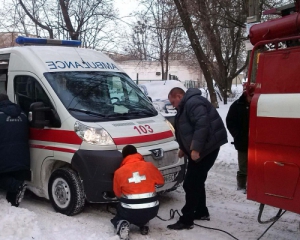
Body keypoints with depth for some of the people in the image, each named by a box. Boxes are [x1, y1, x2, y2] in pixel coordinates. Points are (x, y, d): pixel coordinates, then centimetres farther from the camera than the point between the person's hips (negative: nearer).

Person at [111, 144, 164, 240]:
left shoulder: (119, 171, 1)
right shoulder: (149, 166, 2)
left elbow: (118, 194, 11)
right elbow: (161, 182, 16)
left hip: (130, 211, -2)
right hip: (151, 210, 2)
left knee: (120, 210, 31)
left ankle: (122, 224, -1)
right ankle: (144, 224, 14)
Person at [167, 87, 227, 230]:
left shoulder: (193, 103, -17)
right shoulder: (185, 106, 19)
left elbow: (202, 125, -28)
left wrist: (195, 149, -29)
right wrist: (184, 148, 28)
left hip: (206, 147, -11)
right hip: (198, 149, 11)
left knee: (191, 183, -9)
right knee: (197, 181, 19)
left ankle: (186, 220, -4)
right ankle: (201, 212, 31)